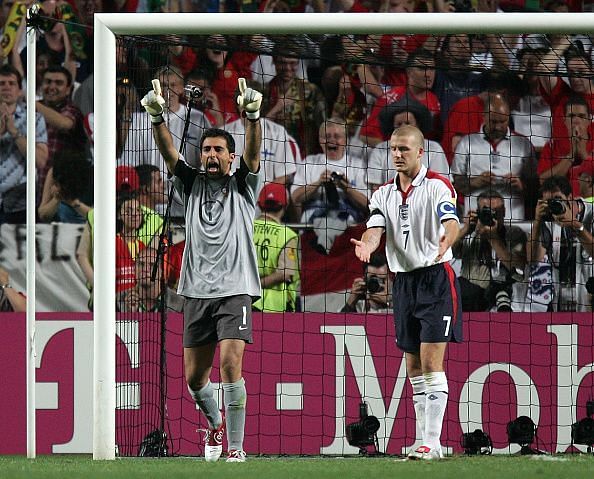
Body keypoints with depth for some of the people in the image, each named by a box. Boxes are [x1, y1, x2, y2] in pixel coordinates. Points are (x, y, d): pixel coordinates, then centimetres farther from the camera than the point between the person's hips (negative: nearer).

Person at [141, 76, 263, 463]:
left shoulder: (243, 187, 7)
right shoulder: (192, 186, 13)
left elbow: (253, 152, -10)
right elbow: (169, 152, 0)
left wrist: (252, 115, -28)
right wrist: (157, 117, -18)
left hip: (235, 290, -4)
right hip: (197, 292, 4)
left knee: (230, 363, -20)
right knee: (195, 378, 7)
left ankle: (236, 448, -15)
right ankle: (215, 423, 38)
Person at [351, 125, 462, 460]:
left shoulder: (438, 186, -7)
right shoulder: (384, 194, 10)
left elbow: (451, 224, -23)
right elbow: (375, 229, -4)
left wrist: (445, 241, -47)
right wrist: (367, 246, -29)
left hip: (436, 278, -6)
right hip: (403, 281, 6)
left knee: (431, 361, -13)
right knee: (414, 366, 8)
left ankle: (433, 443, -14)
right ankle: (427, 441, 15)